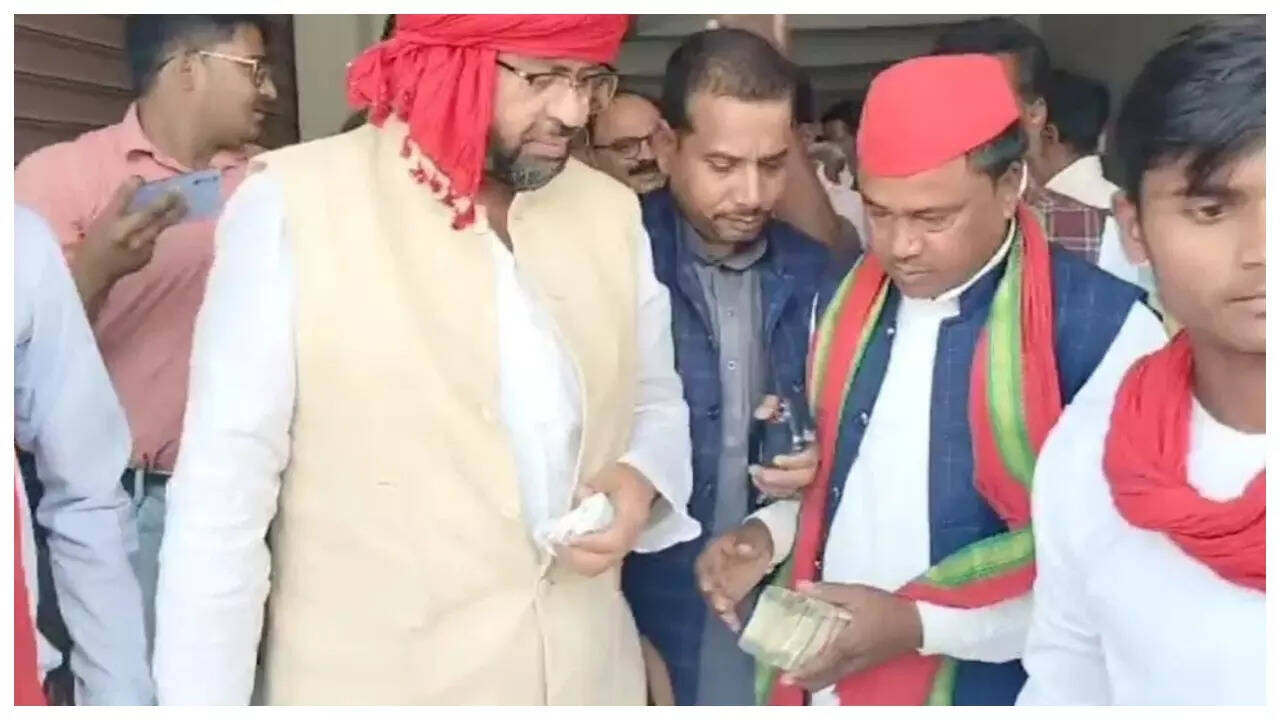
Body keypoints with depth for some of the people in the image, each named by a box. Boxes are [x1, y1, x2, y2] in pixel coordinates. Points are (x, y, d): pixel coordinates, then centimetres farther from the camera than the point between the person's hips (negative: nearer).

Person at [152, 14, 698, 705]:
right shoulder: (293, 205, -14)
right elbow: (222, 492, -13)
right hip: (370, 685, -4)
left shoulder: (611, 212, 0)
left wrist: (641, 478, -9)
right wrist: (200, 701, -10)